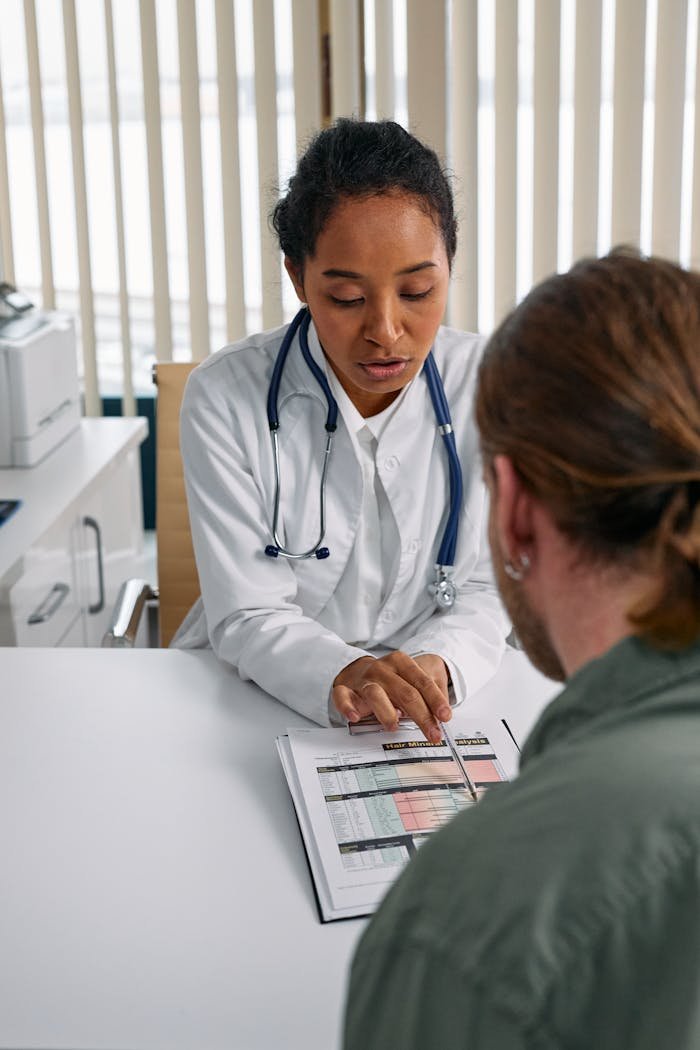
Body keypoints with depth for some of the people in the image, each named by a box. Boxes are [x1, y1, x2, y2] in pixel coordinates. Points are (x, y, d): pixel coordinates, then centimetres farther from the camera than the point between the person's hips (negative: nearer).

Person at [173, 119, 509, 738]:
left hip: (435, 707, 1)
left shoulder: (486, 386, -5)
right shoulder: (225, 398, -10)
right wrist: (340, 676, -32)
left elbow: (486, 589, -4)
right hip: (262, 698, 0)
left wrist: (435, 667, -26)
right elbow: (248, 616, -12)